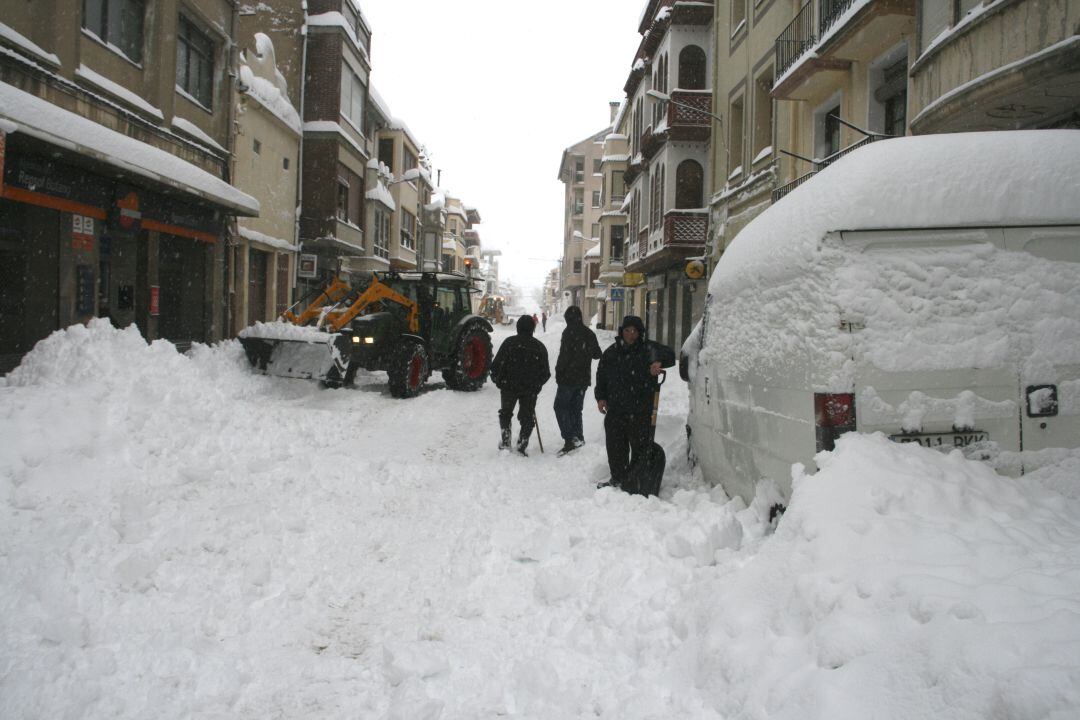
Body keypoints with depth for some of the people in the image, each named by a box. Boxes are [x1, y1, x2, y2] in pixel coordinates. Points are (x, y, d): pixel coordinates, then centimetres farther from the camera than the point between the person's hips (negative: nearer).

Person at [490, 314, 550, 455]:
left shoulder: (509, 342, -7)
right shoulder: (539, 346, 0)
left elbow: (496, 365, -8)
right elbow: (545, 373, 4)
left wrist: (497, 380, 9)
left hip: (509, 386, -1)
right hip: (530, 390, 1)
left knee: (505, 413, 20)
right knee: (527, 417, 12)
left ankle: (505, 441, 16)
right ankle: (522, 444, 7)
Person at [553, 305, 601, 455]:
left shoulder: (569, 332, -14)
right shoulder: (590, 334, 8)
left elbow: (564, 355, -19)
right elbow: (597, 354, 18)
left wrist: (558, 374, -9)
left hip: (569, 377, -7)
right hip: (584, 378, 7)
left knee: (561, 406, -1)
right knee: (576, 408, 16)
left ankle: (569, 439, -12)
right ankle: (578, 437, 16)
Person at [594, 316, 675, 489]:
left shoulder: (647, 349, -1)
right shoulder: (611, 353, 11)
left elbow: (668, 354, -15)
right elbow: (601, 377, 17)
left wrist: (658, 362, -35)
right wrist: (601, 397, 7)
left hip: (640, 411, -4)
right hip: (615, 410, 4)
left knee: (640, 446, 0)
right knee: (615, 447, 11)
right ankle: (618, 478, 25)